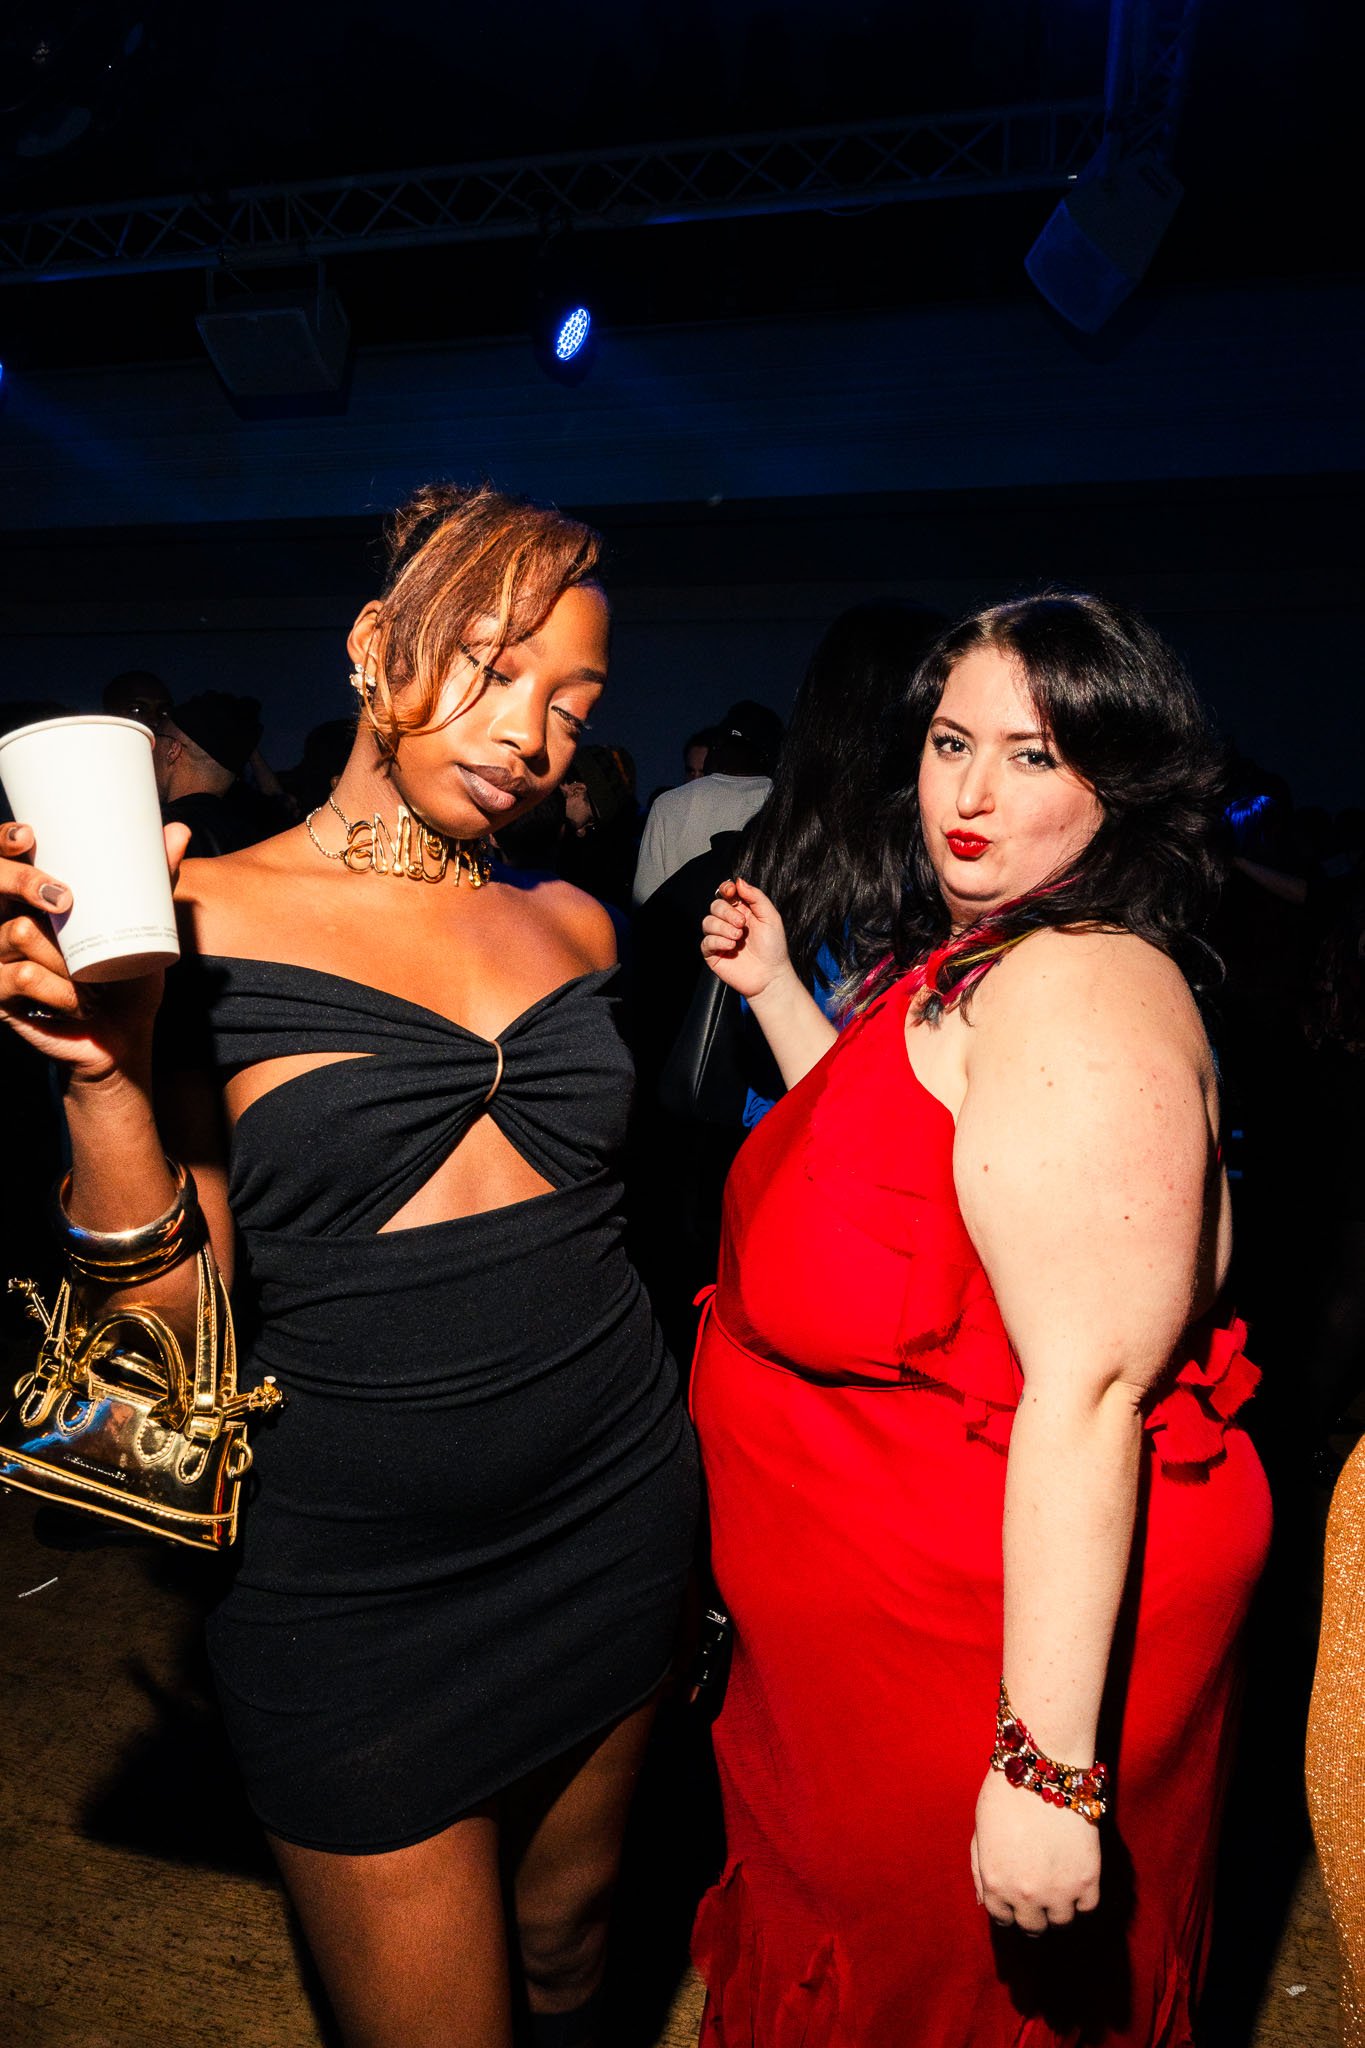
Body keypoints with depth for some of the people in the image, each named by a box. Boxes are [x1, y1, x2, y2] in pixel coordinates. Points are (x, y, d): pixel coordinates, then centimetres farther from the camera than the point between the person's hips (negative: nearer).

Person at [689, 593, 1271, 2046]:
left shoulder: (1073, 994, -26)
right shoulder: (971, 968, 5)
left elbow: (1088, 1387, -30)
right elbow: (895, 1169, 14)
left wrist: (1047, 1762, -27)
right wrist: (776, 993, 10)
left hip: (1006, 1639, -9)